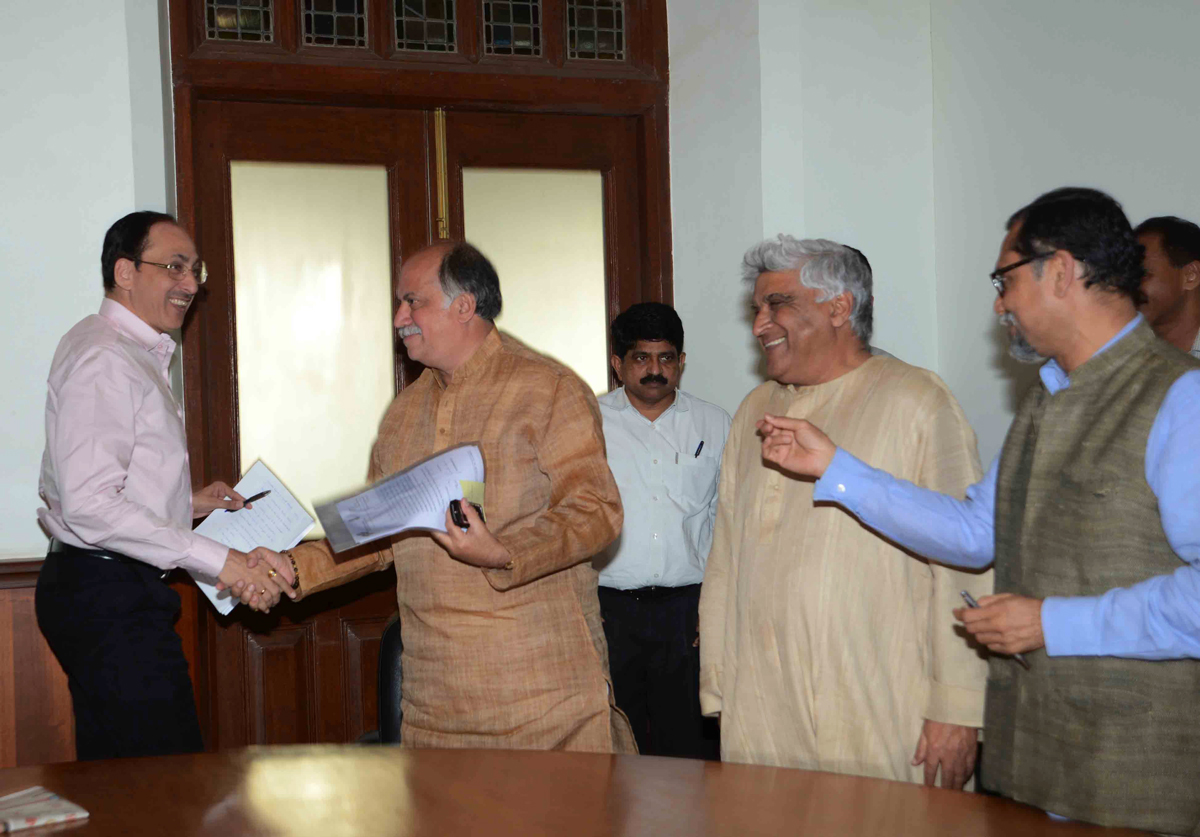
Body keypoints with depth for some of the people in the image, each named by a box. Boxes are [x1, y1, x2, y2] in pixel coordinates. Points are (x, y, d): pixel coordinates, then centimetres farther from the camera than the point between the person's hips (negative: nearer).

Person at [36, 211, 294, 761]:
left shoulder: (135, 354, 19)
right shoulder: (104, 357, -14)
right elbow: (88, 504, -24)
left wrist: (186, 503, 13)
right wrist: (220, 561, -24)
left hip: (102, 591, 11)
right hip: (108, 594, -11)